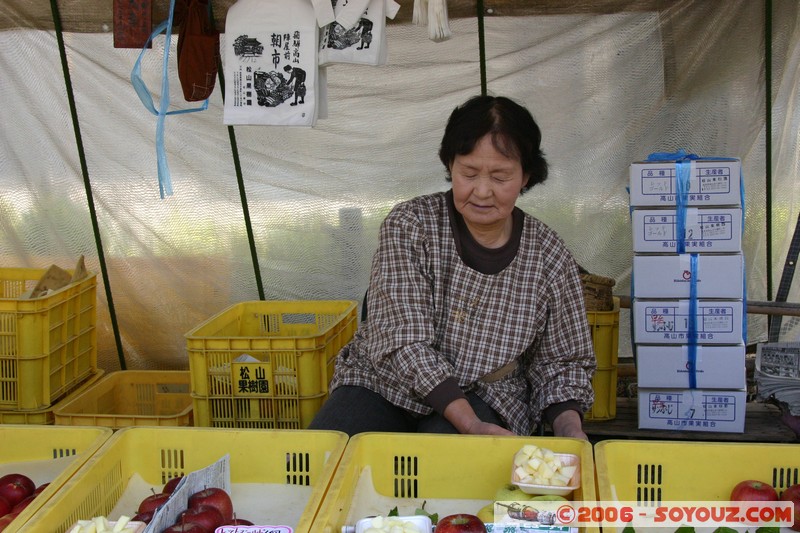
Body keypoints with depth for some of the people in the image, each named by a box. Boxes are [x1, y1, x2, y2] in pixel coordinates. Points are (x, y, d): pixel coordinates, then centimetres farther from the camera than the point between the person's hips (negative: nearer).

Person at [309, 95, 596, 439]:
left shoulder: (551, 258, -4)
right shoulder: (408, 224, -10)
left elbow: (561, 362, 5)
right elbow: (403, 339, -19)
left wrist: (570, 429, -17)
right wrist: (471, 424, -30)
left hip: (485, 400, -1)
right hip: (383, 385, 1)